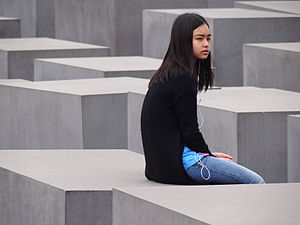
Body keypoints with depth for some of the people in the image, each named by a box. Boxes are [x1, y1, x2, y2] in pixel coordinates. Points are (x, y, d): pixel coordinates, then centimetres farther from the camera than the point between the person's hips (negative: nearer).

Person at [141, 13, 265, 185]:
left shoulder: (166, 75, 14)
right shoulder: (184, 80, -16)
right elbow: (189, 131, -15)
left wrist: (208, 154, 12)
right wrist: (210, 156, 0)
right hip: (178, 162, -10)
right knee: (256, 183, -10)